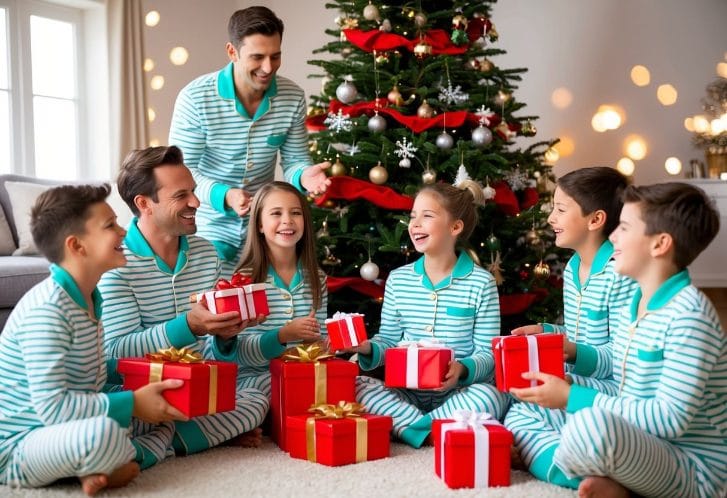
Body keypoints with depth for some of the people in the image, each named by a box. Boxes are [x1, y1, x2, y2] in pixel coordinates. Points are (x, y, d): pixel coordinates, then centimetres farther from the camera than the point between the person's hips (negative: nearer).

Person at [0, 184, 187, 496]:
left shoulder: (88, 298, 8)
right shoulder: (46, 309, -22)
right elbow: (52, 407, -27)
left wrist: (144, 385, 0)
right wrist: (132, 403, -22)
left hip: (67, 430, 10)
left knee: (165, 406, 13)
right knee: (103, 431, -39)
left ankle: (106, 468, -10)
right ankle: (140, 456, -6)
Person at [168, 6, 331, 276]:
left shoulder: (293, 97, -8)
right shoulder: (195, 98, -18)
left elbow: (295, 160, 0)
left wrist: (304, 175, -24)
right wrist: (223, 195, -34)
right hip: (210, 229, -3)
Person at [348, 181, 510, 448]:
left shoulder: (481, 283, -2)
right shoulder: (398, 279, 9)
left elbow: (487, 353, -4)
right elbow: (389, 341, 11)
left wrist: (462, 369, -25)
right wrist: (367, 348, -11)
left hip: (457, 394, -2)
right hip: (407, 393, 3)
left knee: (490, 396, -35)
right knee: (355, 386, -24)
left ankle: (405, 428, -21)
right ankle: (434, 435, -22)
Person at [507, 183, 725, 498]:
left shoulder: (689, 315, -18)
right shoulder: (633, 307, 10)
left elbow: (671, 419, -23)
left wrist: (572, 398, -21)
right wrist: (561, 384, -1)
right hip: (638, 449, 10)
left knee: (593, 424, -39)